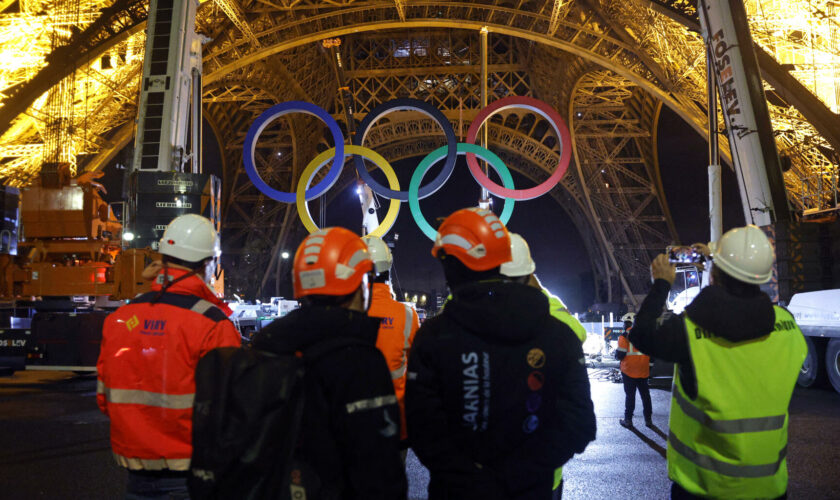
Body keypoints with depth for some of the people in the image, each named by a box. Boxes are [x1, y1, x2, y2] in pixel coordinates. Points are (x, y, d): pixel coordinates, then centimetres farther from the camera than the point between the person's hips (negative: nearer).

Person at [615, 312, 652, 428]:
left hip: (629, 371, -4)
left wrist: (617, 355, 10)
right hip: (644, 371, 4)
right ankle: (648, 419, 18)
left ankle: (628, 420, 6)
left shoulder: (625, 335, -11)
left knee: (630, 395, 2)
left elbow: (620, 354, -10)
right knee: (645, 395, 13)